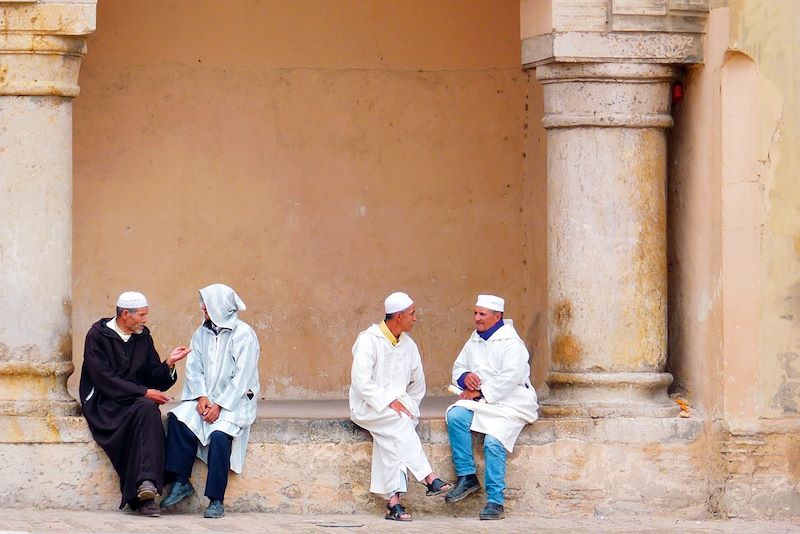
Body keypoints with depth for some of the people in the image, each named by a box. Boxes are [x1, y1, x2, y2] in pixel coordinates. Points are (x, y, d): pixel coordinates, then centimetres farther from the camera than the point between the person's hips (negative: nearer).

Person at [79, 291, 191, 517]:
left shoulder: (143, 337, 14)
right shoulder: (98, 335, -3)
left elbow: (154, 380, 13)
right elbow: (104, 379, -13)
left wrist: (168, 363, -7)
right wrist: (144, 392, -16)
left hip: (135, 400, 5)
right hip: (103, 403, -5)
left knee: (148, 411, -31)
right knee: (146, 409, -32)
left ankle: (145, 487, -41)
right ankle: (145, 492, -39)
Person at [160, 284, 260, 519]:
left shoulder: (244, 334, -7)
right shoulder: (202, 334, 13)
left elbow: (242, 377, -12)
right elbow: (194, 368, 7)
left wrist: (219, 406, -19)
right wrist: (201, 397, -11)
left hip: (235, 400, -6)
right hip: (206, 398, 6)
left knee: (219, 435, -31)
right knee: (178, 419, -23)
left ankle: (216, 501, -26)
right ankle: (181, 482, -17)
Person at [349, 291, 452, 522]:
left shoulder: (408, 345, 13)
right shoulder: (369, 340, -8)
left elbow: (418, 383, 25)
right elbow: (361, 382, -17)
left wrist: (408, 406, 12)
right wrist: (389, 402, -22)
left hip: (397, 403, 5)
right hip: (368, 405, -5)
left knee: (390, 438, -28)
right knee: (399, 423, -34)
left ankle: (393, 501, -36)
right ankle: (429, 479, -37)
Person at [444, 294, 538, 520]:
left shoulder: (510, 341, -9)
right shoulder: (474, 340, 16)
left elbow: (510, 377, -18)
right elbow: (458, 366, 21)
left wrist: (480, 392, -18)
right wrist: (465, 377, -4)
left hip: (509, 402, -7)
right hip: (480, 400, 7)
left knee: (493, 442, -27)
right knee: (455, 416, -23)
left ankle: (495, 502, -22)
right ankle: (466, 477, -17)